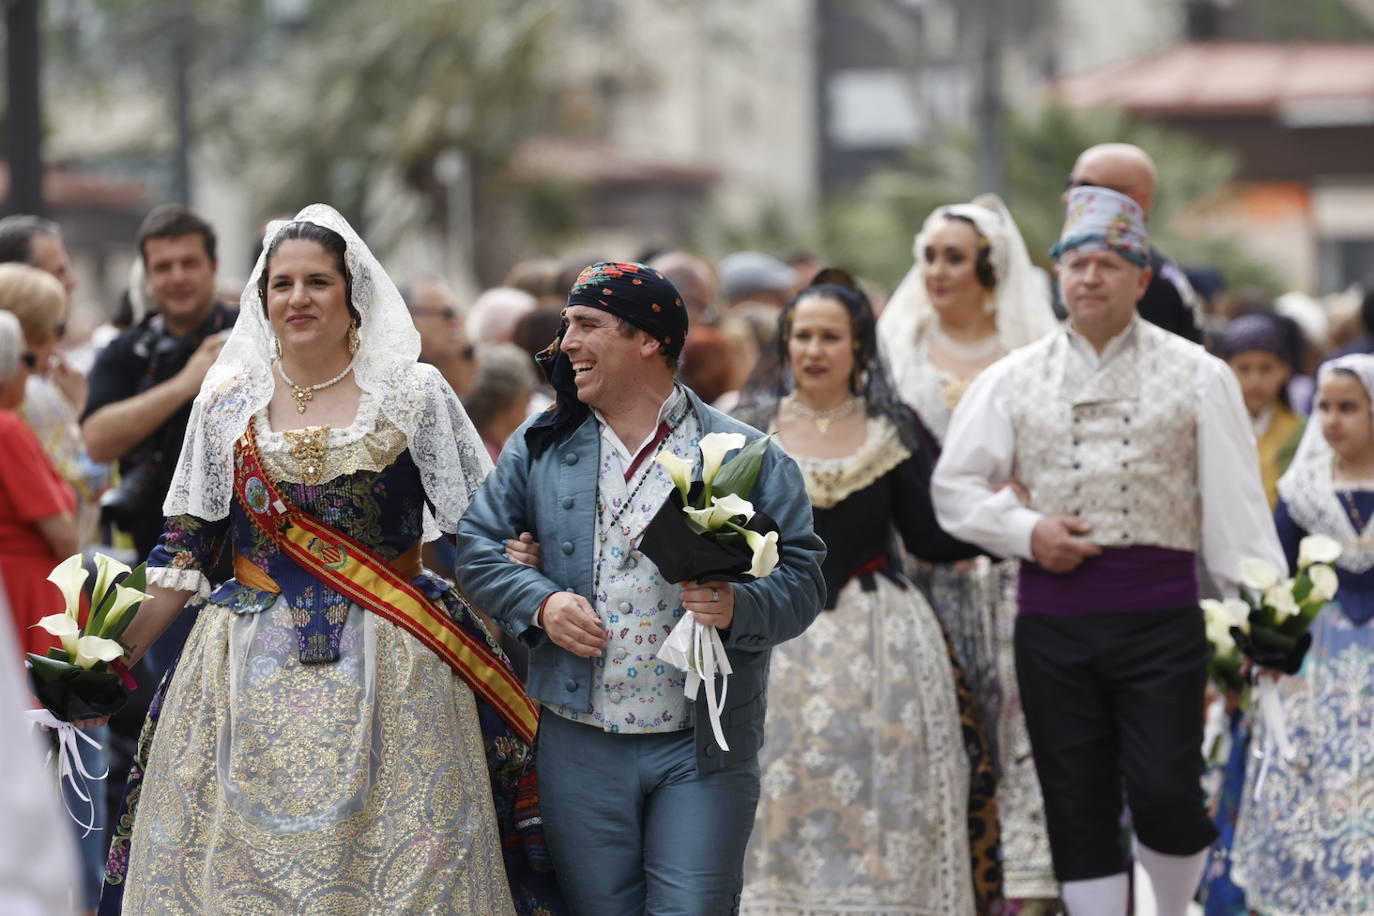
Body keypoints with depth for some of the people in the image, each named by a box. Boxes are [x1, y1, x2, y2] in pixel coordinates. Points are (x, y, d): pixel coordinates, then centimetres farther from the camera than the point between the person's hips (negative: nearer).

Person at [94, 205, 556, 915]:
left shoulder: (414, 396, 2)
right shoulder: (227, 403, 9)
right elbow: (185, 550, 10)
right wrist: (110, 658, 4)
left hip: (385, 671, -2)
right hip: (248, 667, 2)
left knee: (393, 857, -4)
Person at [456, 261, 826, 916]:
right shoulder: (539, 448, 9)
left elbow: (801, 580, -3)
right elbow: (478, 547, 8)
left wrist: (738, 606, -22)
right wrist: (540, 602, -9)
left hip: (704, 748, -2)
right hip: (579, 745, 3)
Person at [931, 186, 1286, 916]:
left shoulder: (1196, 376, 4)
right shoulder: (1013, 380, 9)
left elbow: (1234, 501, 1)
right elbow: (953, 486, 10)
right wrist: (1025, 531, -7)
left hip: (1160, 614, -2)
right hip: (1053, 615, 2)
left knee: (1166, 796, -8)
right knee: (1078, 809, 5)